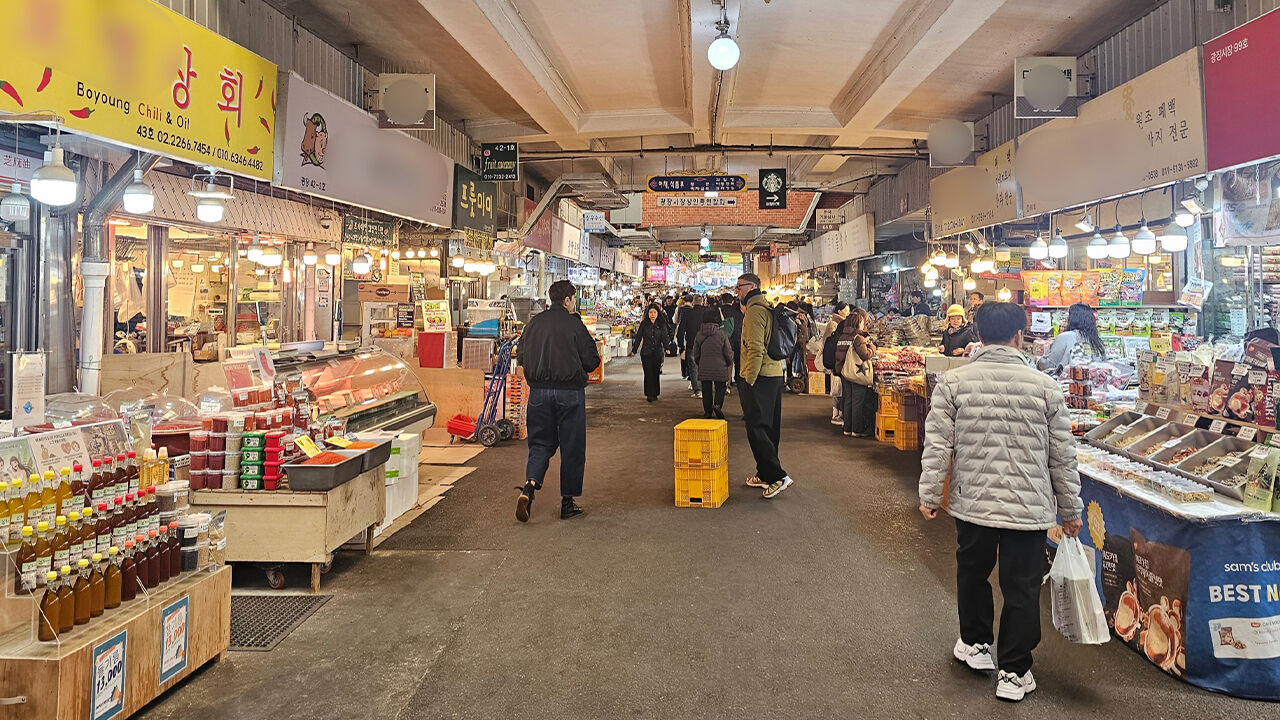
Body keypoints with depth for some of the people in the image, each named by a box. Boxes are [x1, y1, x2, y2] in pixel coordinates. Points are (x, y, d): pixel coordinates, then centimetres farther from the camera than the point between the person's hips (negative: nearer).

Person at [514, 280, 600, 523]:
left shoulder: (533, 323, 3)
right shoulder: (575, 325, -9)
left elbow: (521, 356, 10)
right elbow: (591, 361, -7)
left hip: (538, 391, 4)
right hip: (570, 391, -4)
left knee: (540, 443, 14)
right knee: (572, 447, 8)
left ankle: (529, 487, -8)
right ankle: (568, 502, 15)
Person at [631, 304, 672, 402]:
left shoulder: (662, 325, 4)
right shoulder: (643, 324, 4)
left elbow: (665, 337, -4)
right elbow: (638, 337, 8)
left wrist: (666, 348, -20)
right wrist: (634, 350, 7)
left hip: (658, 352, 1)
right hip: (646, 352, -1)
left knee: (656, 373, 5)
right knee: (648, 373, -7)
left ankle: (655, 394, 17)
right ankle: (649, 394, -6)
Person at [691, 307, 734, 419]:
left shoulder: (699, 335, 0)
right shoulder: (722, 334, -8)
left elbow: (695, 353, 7)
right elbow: (728, 353, -3)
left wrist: (699, 364, 23)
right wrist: (728, 363, 15)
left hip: (704, 369, 2)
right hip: (720, 369, -2)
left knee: (706, 390, 11)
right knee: (720, 388, 7)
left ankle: (707, 411, 11)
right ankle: (717, 405, -17)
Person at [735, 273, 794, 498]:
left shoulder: (754, 311, -14)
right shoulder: (767, 308, 17)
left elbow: (756, 349, -20)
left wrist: (749, 380, -19)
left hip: (760, 377, -10)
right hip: (775, 375, 10)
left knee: (756, 428, -9)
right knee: (769, 427, 13)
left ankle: (778, 476, -12)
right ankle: (765, 474, 21)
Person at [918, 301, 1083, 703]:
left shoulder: (953, 383, -7)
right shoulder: (1045, 386, -5)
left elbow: (937, 444, -7)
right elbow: (1063, 456, 1)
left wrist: (929, 495, 4)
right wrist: (1070, 510, 11)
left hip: (972, 503, 1)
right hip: (1029, 507, -1)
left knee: (972, 572, 22)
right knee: (1022, 589, 10)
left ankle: (975, 644, 39)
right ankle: (1013, 673, 18)